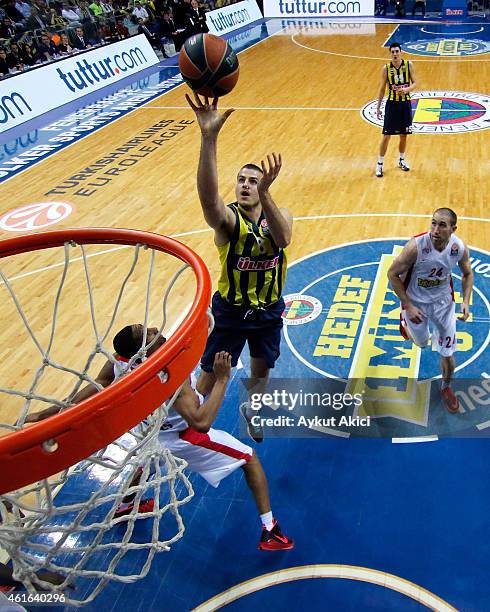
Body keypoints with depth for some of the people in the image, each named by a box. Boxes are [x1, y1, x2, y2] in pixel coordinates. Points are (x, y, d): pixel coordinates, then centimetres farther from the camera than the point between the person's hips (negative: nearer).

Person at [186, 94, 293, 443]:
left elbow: (282, 238, -36)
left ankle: (251, 409, 55)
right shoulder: (227, 218, -21)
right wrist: (209, 137, -59)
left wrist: (265, 194, -53)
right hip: (231, 311, -3)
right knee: (211, 375, 10)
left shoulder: (280, 214, -11)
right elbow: (207, 195, -45)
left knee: (261, 369, 23)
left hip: (269, 310, 3)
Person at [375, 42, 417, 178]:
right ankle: (380, 164, 9)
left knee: (404, 135, 11)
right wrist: (378, 107, 2)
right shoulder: (386, 68, -6)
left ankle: (402, 160, 31)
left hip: (405, 104, 1)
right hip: (392, 104, -1)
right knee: (386, 135, -2)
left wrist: (407, 89, -23)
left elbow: (415, 83, -1)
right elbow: (382, 89, 1)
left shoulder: (409, 65, -4)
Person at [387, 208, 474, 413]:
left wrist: (466, 301, -12)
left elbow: (468, 274, 2)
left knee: (447, 354, 7)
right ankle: (405, 320, 55)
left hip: (443, 301, 2)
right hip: (416, 302, -2)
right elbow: (392, 274, -19)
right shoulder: (416, 246, -31)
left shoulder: (460, 248, -20)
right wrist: (408, 306, -19)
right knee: (422, 343, 21)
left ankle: (446, 388, 37)